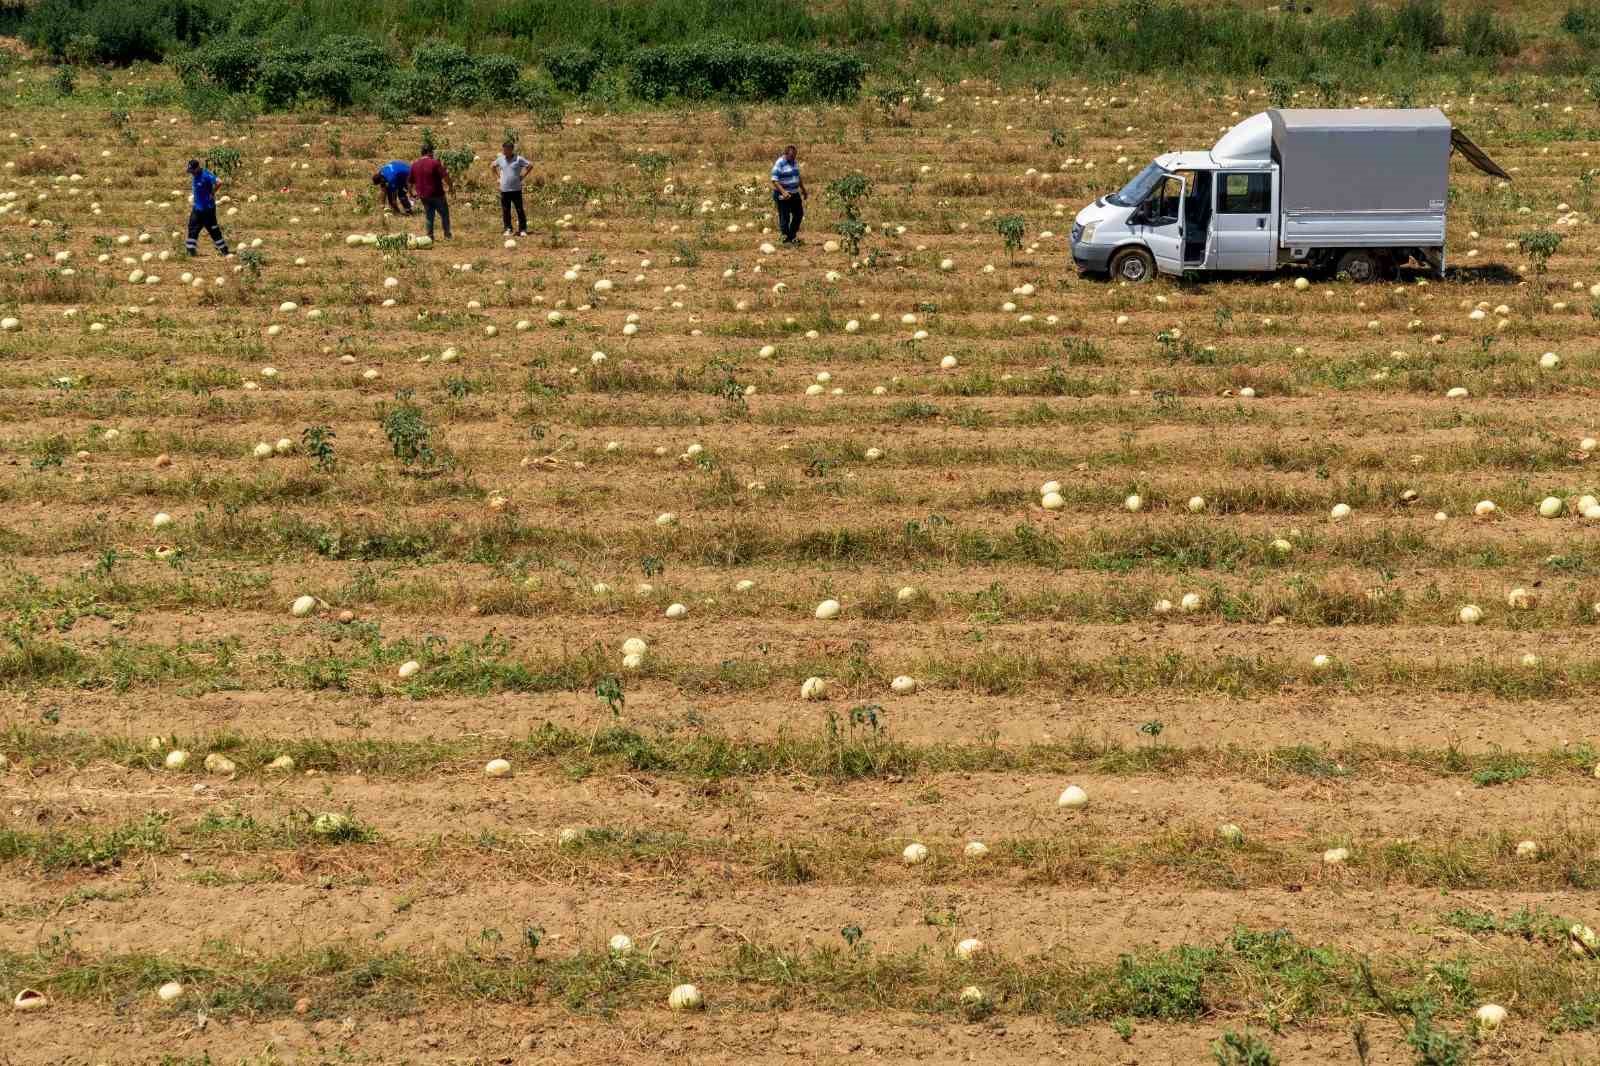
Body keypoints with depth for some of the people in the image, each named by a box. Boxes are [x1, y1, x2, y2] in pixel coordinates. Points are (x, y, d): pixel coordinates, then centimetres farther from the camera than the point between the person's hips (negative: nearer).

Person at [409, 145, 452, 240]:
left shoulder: (414, 165, 6)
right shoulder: (435, 163, -13)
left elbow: (411, 182, 14)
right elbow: (445, 177, -17)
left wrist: (413, 192, 28)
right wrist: (451, 186, -5)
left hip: (424, 196, 5)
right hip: (437, 194, -5)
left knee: (429, 216, 15)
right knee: (444, 214, 8)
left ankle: (429, 236, 11)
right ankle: (447, 235, 7)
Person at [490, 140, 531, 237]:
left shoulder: (519, 159, -6)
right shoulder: (500, 159, 6)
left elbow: (530, 165, -1)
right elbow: (493, 165, 23)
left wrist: (522, 175, -4)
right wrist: (499, 175, 11)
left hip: (516, 189, -3)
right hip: (504, 189, 3)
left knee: (520, 210, -2)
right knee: (505, 211, 6)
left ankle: (523, 230, 5)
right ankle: (508, 229, 14)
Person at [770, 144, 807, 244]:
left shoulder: (794, 162, 9)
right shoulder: (779, 164, -16)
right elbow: (774, 180, -22)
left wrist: (803, 189, 26)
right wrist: (783, 192, -33)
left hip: (794, 193, 8)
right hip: (783, 195, -8)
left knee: (799, 214, 13)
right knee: (785, 217, -3)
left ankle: (792, 235, 26)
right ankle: (786, 239, 6)